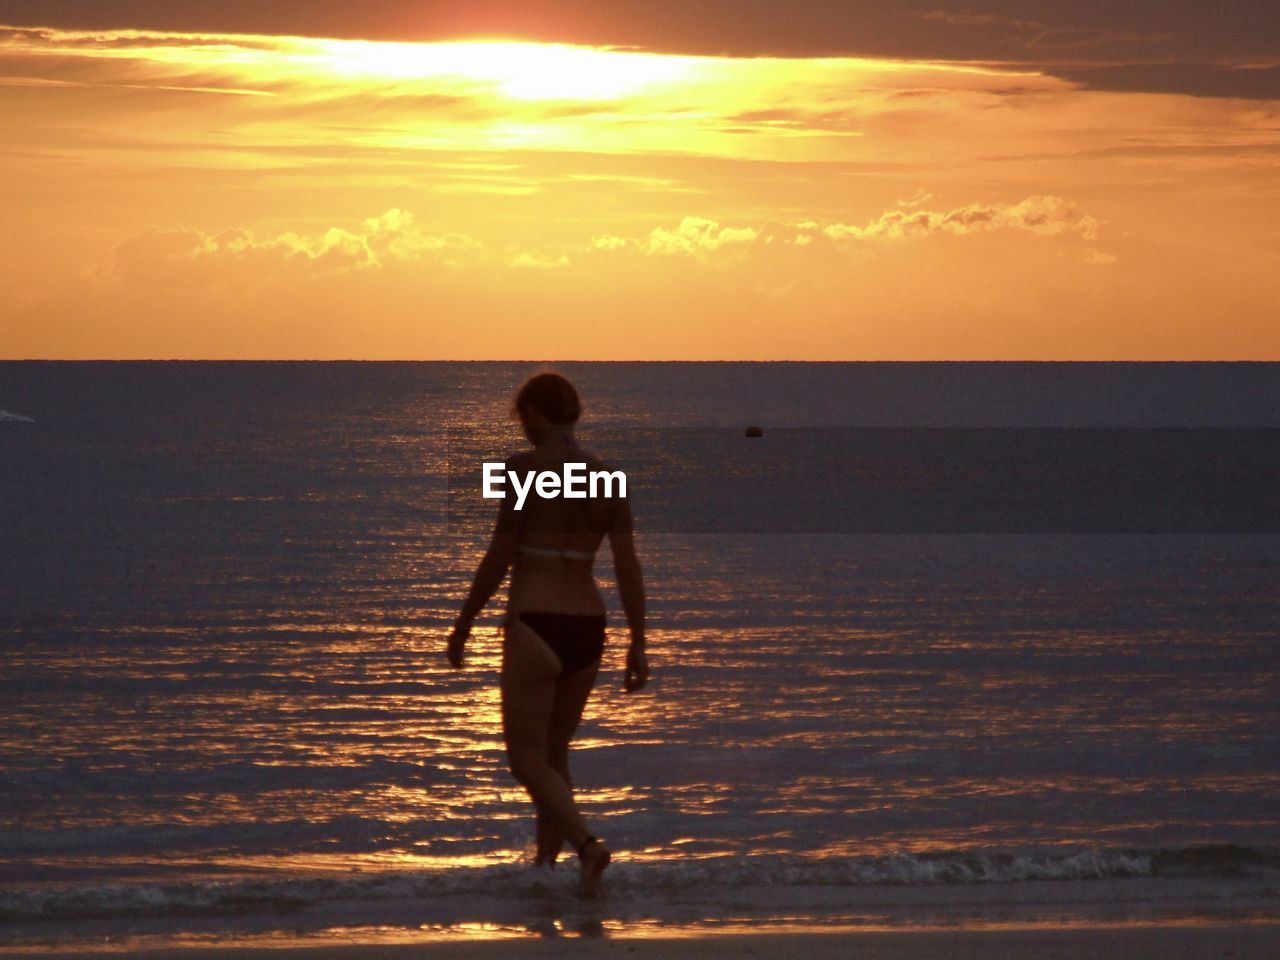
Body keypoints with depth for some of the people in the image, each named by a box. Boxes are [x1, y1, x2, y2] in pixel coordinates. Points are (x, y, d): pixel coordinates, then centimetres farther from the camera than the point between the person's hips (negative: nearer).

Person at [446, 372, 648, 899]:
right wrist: (638, 645, 1)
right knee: (553, 751, 21)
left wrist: (462, 625, 1)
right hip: (586, 628, 6)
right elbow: (628, 565, 0)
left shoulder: (526, 467, -11)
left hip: (534, 628, -6)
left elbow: (499, 555, -10)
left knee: (526, 759, 4)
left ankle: (587, 844, -20)